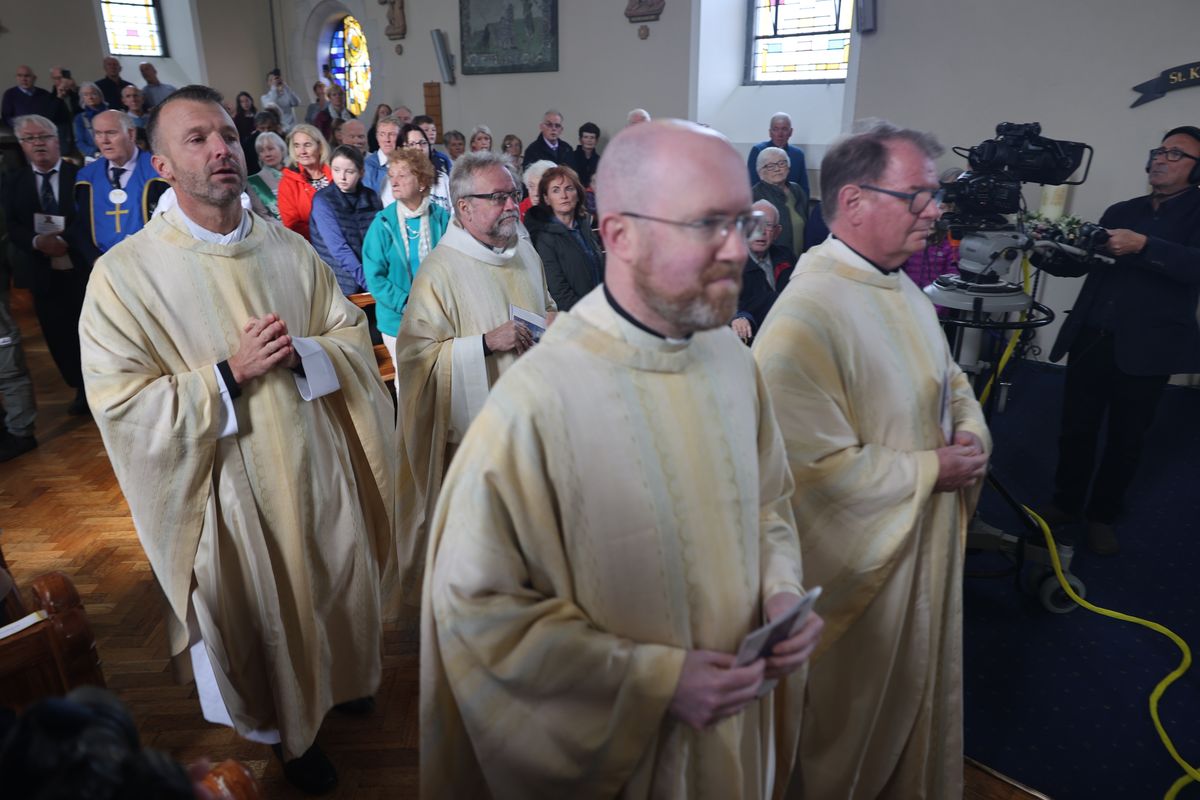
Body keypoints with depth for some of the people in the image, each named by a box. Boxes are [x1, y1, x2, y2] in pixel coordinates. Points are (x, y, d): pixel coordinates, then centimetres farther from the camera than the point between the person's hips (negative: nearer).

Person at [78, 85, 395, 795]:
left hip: (319, 465, 4)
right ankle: (291, 733, 43)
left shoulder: (292, 251, -1)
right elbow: (120, 402, -13)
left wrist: (301, 353, -18)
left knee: (335, 590, 22)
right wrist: (230, 374, -22)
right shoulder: (125, 273, -12)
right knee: (265, 617, 16)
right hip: (233, 488, -3)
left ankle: (340, 679, 52)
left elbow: (355, 339, 2)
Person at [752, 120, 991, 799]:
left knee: (924, 683, 29)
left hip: (929, 535, 9)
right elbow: (820, 466, -30)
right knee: (859, 708, 17)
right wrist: (931, 470, -19)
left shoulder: (902, 288, 2)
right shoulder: (806, 315, -29)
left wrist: (972, 435, -5)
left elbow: (950, 377, 15)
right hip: (864, 553, -8)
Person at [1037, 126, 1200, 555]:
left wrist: (1142, 245, -29)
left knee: (1126, 439, 9)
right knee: (1076, 429, 8)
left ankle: (1103, 516, 25)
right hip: (1091, 338, 3)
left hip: (1147, 348, -3)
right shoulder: (1119, 211, 14)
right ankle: (1066, 503, 25)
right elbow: (1079, 264, 11)